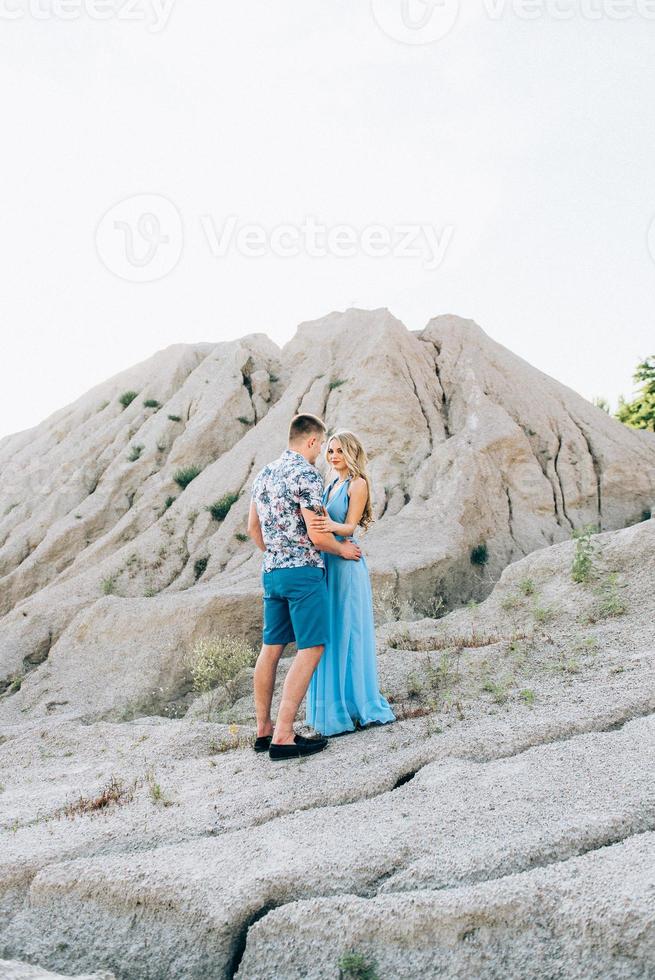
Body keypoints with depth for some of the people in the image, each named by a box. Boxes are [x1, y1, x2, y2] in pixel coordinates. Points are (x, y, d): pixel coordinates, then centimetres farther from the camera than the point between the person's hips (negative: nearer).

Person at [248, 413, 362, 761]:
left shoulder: (264, 474, 13)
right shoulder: (307, 475, -13)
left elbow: (253, 528, 19)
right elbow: (317, 536, -16)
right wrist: (343, 550, 2)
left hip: (271, 572, 9)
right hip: (303, 572, -8)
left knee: (271, 648, 13)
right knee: (311, 649, -5)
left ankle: (263, 729, 18)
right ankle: (283, 737, -8)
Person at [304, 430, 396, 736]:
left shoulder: (358, 484, -6)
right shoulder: (333, 485, 18)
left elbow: (350, 527, -16)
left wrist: (332, 526, -35)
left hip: (346, 565, -8)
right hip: (327, 564, 8)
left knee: (345, 636, -4)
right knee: (329, 636, 11)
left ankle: (354, 708, 5)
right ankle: (332, 708, 19)